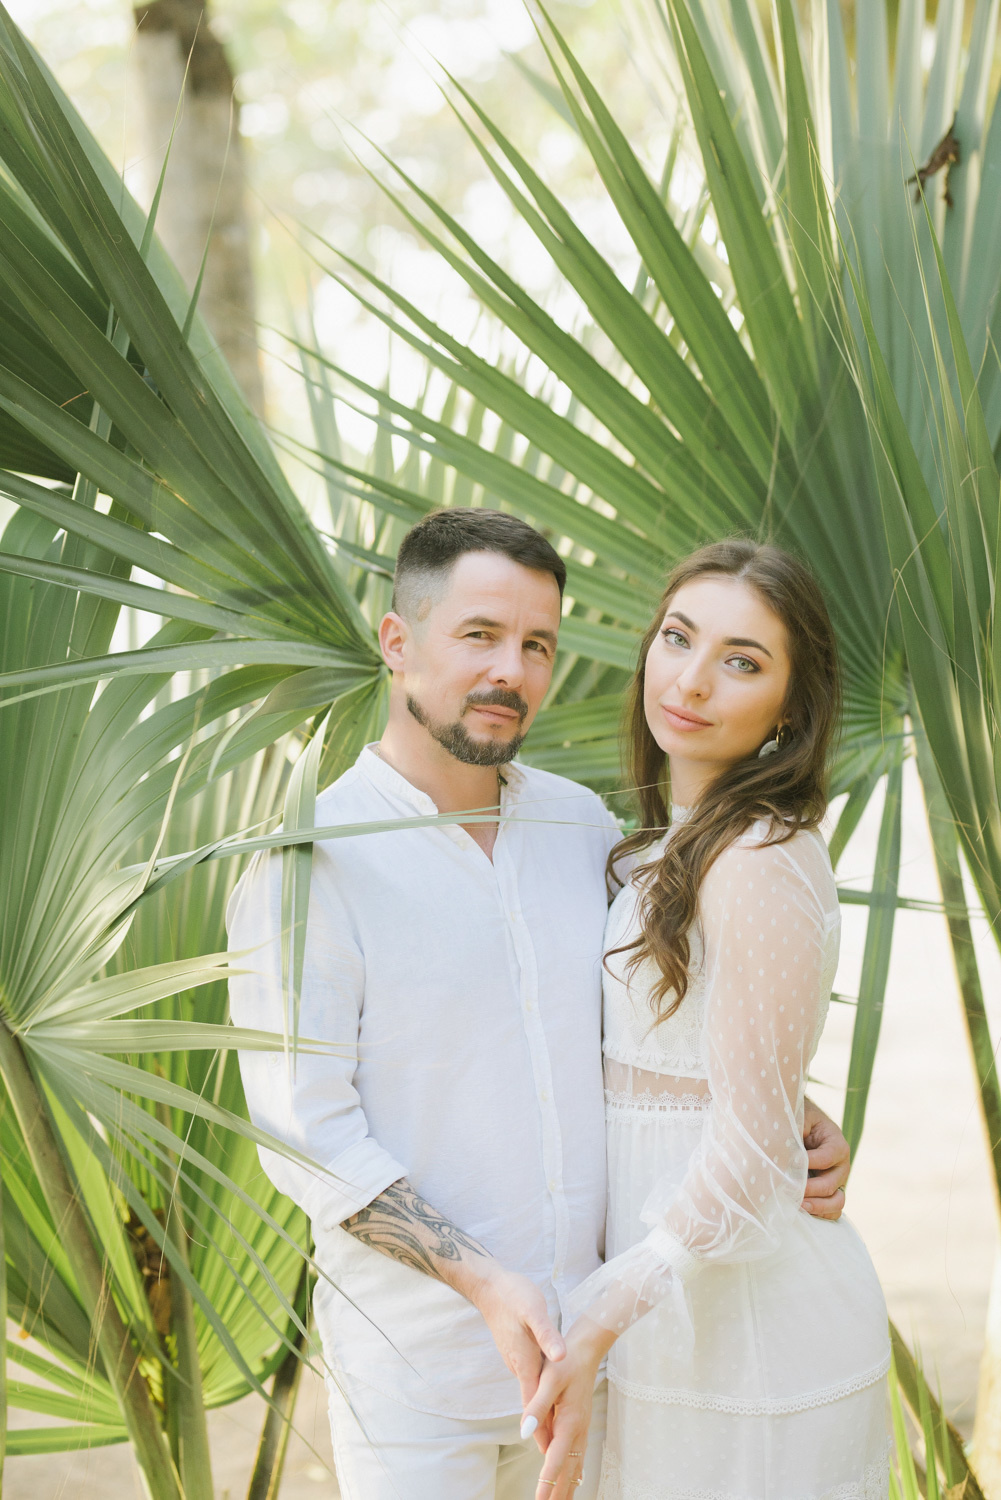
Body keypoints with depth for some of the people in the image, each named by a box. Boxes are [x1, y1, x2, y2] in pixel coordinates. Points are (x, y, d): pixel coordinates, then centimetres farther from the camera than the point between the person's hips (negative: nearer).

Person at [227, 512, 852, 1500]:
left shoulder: (583, 827, 3)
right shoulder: (307, 863, -13)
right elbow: (304, 1133, -15)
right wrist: (482, 1281, -23)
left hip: (587, 1336, 5)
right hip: (415, 1357, -5)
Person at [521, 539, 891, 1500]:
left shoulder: (764, 862, -20)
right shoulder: (677, 845, 8)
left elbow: (752, 1154, -22)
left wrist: (598, 1328, -21)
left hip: (752, 1328, -9)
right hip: (679, 1302, 9)